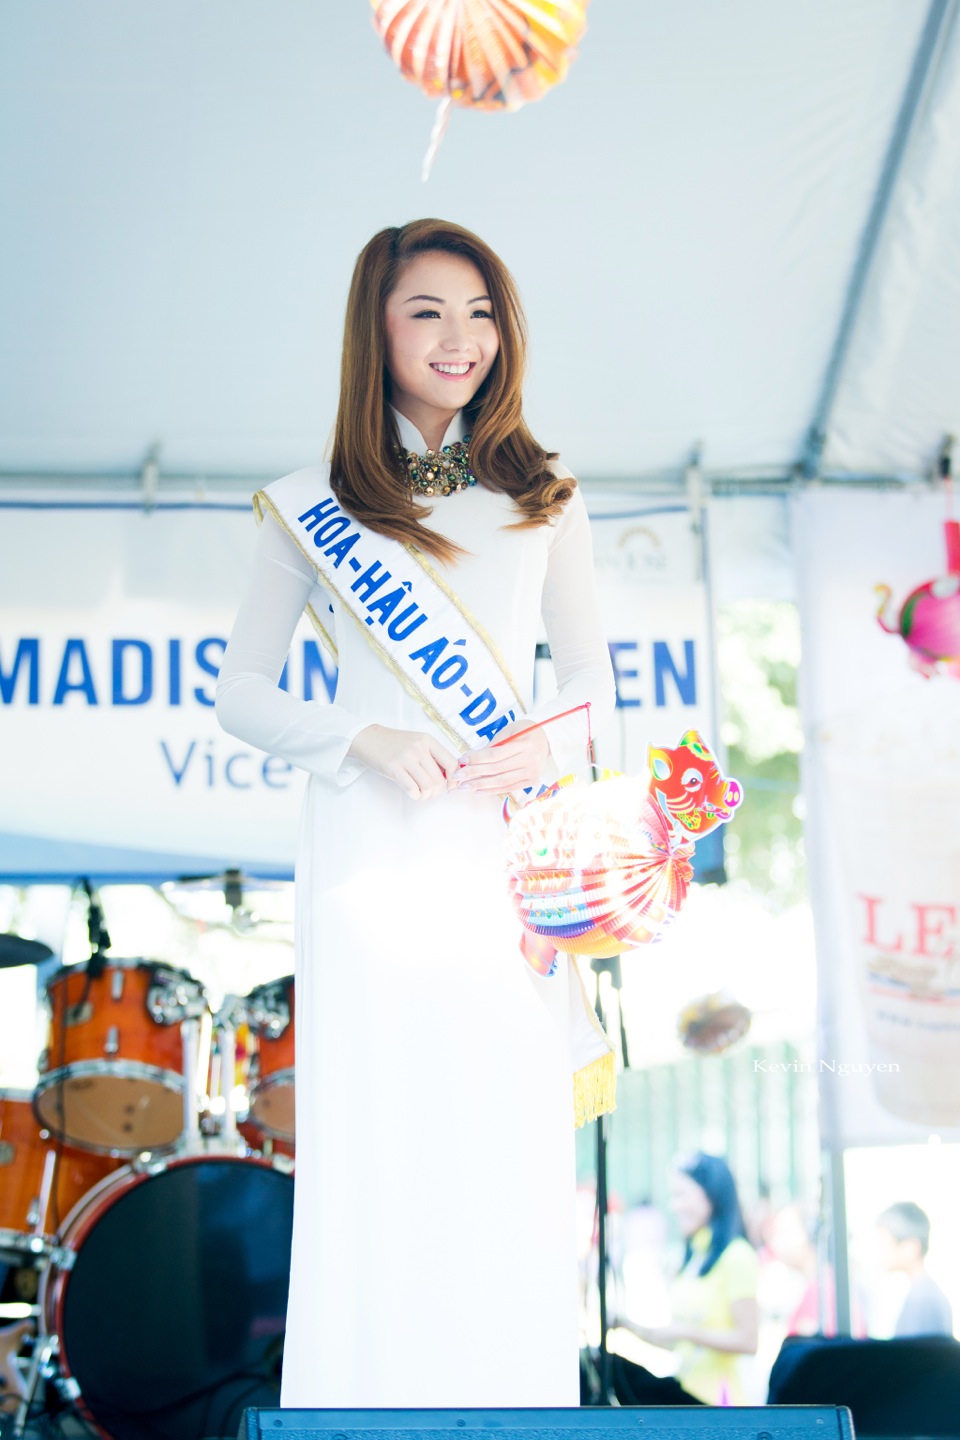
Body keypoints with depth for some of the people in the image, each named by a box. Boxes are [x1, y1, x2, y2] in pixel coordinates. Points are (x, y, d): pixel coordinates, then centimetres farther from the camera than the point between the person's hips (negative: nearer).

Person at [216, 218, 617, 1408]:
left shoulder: (543, 496, 15)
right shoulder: (311, 507, 8)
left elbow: (591, 676, 17)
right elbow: (240, 694, 8)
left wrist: (554, 742, -6)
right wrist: (363, 740, -10)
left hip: (510, 849, 2)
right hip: (372, 849, -2)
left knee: (516, 1142, -1)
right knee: (376, 1138, -5)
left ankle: (516, 1398, 7)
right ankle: (371, 1396, 3)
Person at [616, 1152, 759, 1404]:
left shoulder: (736, 1256, -9)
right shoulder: (694, 1257, 14)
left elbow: (748, 1340, -14)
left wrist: (684, 1330, -16)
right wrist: (630, 1326, 8)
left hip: (717, 1399, -7)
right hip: (687, 1396, 7)